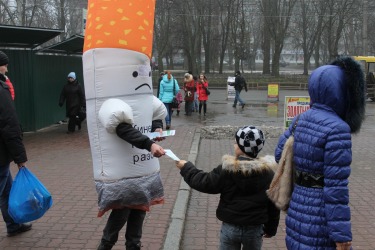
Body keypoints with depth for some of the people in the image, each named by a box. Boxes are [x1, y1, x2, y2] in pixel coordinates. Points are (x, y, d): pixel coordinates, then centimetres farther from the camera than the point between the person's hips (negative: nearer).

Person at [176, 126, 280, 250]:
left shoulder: (226, 170, -15)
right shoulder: (268, 172, -8)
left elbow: (203, 182, -6)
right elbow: (274, 203, -1)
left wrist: (186, 167, 10)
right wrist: (271, 228, 12)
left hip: (230, 227, -1)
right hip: (254, 229, 1)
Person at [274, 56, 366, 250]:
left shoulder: (301, 120, 2)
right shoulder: (337, 129, -20)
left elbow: (280, 154, 14)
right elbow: (336, 190, -21)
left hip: (298, 210, 7)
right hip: (321, 222, -7)